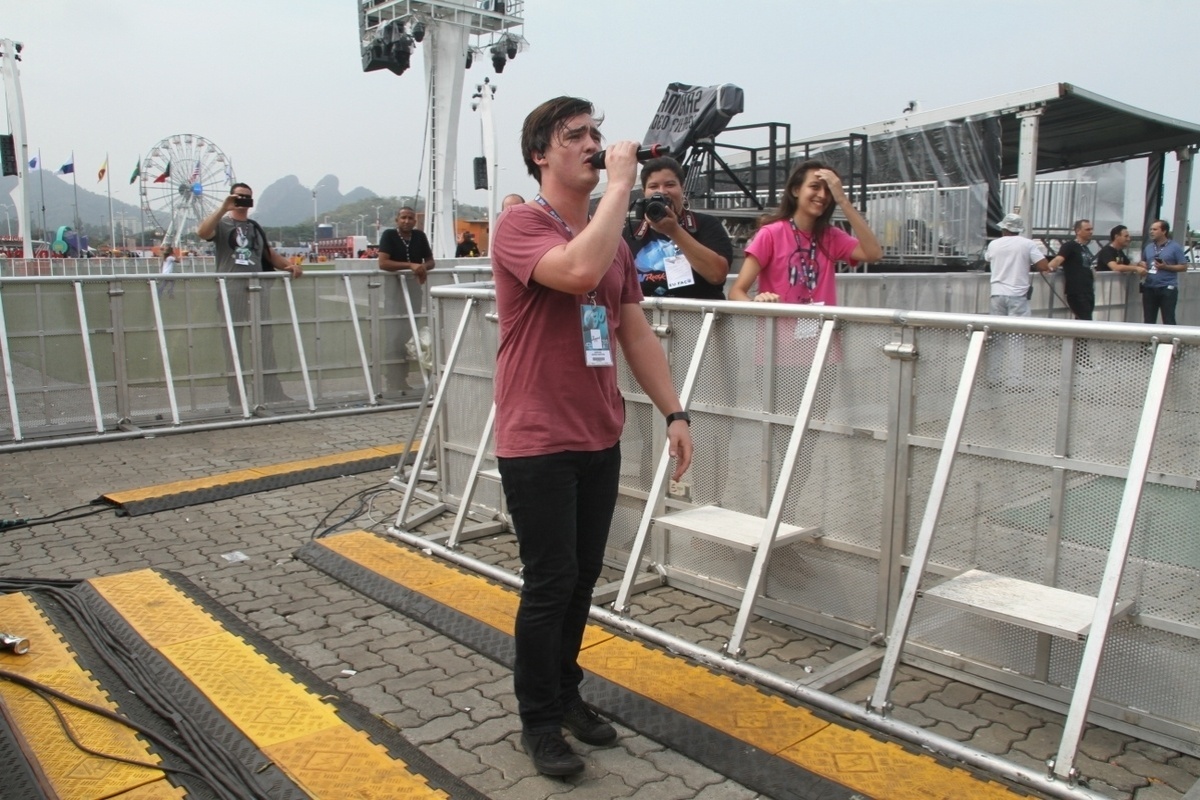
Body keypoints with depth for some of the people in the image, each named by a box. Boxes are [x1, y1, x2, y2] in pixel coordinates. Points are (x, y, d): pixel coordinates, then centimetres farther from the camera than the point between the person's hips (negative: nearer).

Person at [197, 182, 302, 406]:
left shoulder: (255, 228, 22)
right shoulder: (222, 224, 6)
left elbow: (270, 255, 19)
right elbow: (202, 232, -14)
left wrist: (290, 266, 2)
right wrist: (223, 209, -14)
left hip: (257, 288, 5)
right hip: (231, 289, -4)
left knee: (265, 342, 3)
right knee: (233, 344, 0)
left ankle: (272, 393, 7)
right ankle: (237, 396, 4)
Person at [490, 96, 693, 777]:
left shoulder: (614, 241, 12)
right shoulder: (522, 224, -11)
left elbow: (637, 334, 14)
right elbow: (578, 271, -32)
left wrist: (675, 412, 10)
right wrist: (621, 185, -22)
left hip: (601, 440, 7)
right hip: (538, 443, -7)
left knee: (585, 575, 15)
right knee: (551, 582, 1)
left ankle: (566, 691, 33)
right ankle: (539, 719, 20)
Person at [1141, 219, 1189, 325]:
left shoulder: (1175, 247, -2)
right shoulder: (1148, 247, 13)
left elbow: (1184, 267, -3)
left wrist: (1166, 267, -15)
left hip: (1168, 288, -5)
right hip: (1149, 288, 5)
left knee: (1168, 321, -3)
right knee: (1148, 321, 8)